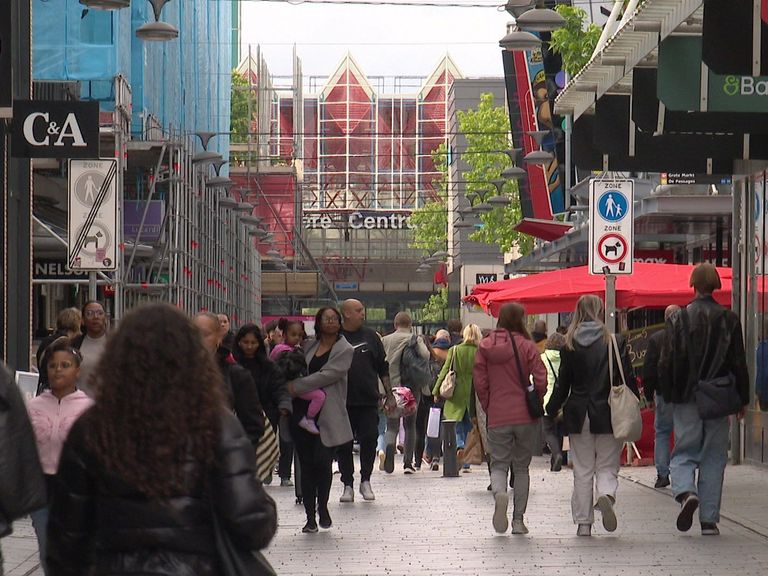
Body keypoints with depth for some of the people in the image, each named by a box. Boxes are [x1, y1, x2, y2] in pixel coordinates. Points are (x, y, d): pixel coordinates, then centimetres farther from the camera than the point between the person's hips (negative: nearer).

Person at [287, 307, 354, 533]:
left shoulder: (345, 350, -1)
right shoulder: (309, 346, 14)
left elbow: (326, 375, -12)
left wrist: (296, 387, -12)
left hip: (328, 415, -4)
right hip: (303, 413, 4)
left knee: (322, 461, -13)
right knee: (306, 464, 3)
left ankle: (322, 507, 11)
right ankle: (310, 517, 9)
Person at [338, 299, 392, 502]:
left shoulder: (370, 336, 9)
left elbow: (383, 367, 14)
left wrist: (388, 393, 9)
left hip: (368, 401, 1)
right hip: (341, 401, -1)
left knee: (369, 440, -3)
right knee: (344, 444, 3)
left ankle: (365, 481, 13)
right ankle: (348, 485, 12)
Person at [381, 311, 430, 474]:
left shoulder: (385, 340, 5)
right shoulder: (415, 339, -1)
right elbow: (426, 355, -16)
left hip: (391, 386, 1)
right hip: (412, 386, -1)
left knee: (392, 425, 6)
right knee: (410, 425, 12)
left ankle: (390, 446, -26)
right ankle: (408, 462, 7)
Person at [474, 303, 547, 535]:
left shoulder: (485, 346, 0)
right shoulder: (526, 346, -7)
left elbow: (479, 381, 1)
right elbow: (540, 380, -11)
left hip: (497, 418, 1)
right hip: (525, 416, -1)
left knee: (498, 464, 8)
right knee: (521, 467, 12)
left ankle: (499, 493, -26)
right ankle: (518, 520, 10)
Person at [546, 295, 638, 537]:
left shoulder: (570, 345, -2)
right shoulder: (615, 342, -5)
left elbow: (562, 384, 2)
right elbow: (628, 378, -4)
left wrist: (551, 411, 14)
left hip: (578, 415, 1)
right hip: (608, 415, -1)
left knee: (582, 471, 9)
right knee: (607, 467, 8)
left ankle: (583, 523, 8)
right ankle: (606, 495, -23)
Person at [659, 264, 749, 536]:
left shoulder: (678, 319, -3)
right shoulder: (729, 320, -1)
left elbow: (667, 363, -3)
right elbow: (739, 363, 1)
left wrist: (668, 396, 6)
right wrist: (743, 399, 8)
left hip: (686, 399, -1)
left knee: (684, 453, 8)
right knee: (713, 457, 7)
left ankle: (686, 492, -22)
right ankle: (709, 520, 5)